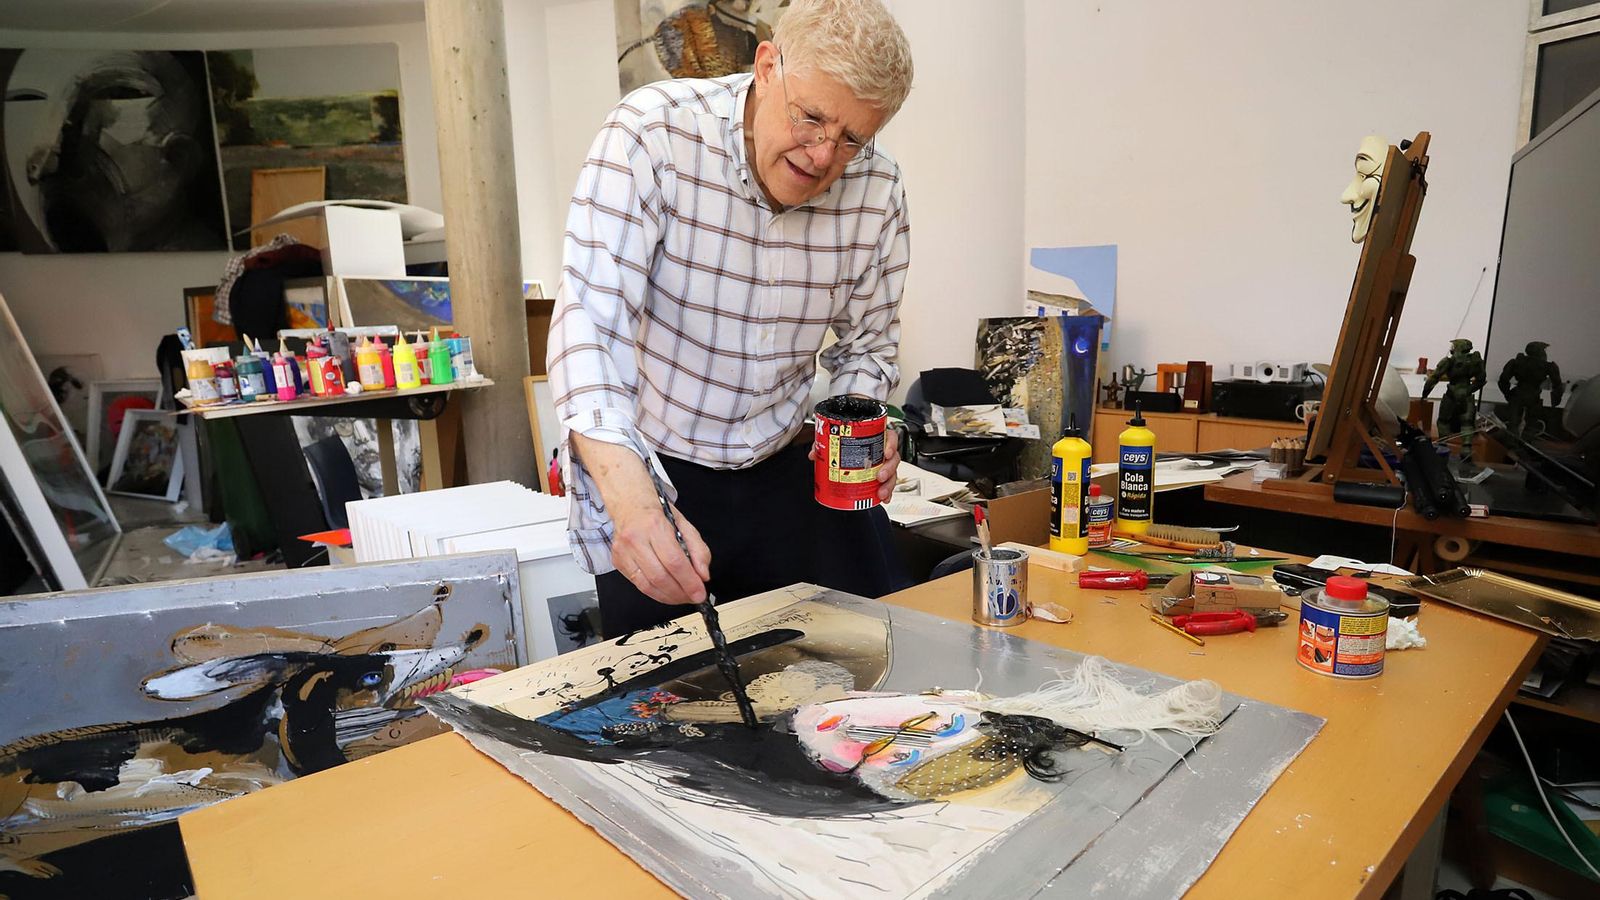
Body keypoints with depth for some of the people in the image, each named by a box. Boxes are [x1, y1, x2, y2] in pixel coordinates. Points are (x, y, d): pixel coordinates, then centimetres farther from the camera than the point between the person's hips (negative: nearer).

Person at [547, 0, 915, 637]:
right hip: (645, 470, -3)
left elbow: (866, 343, 6)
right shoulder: (653, 134, -20)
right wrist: (631, 499, -45)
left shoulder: (878, 191, -7)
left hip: (783, 467, 4)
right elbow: (591, 317, -31)